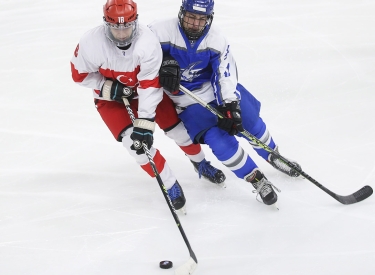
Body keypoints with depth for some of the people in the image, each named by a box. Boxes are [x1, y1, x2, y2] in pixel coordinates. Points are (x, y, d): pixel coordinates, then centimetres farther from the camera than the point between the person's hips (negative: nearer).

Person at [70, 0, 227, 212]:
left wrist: (145, 123, -36)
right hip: (111, 98, 0)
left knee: (177, 127, 3)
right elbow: (80, 74, -12)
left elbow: (150, 84, -31)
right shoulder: (92, 43, -29)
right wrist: (107, 87, -25)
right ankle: (170, 185, 0)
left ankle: (201, 164, 34)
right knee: (134, 141, -18)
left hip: (145, 89, 1)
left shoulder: (148, 41, -32)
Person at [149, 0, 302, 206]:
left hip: (220, 90, 3)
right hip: (190, 101, -3)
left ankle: (272, 155, 39)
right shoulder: (163, 31, -21)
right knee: (219, 140, -17)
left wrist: (230, 107, -29)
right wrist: (163, 62, -31)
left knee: (251, 123, 8)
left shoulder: (216, 40, -14)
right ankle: (256, 180, 0)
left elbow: (226, 74, -17)